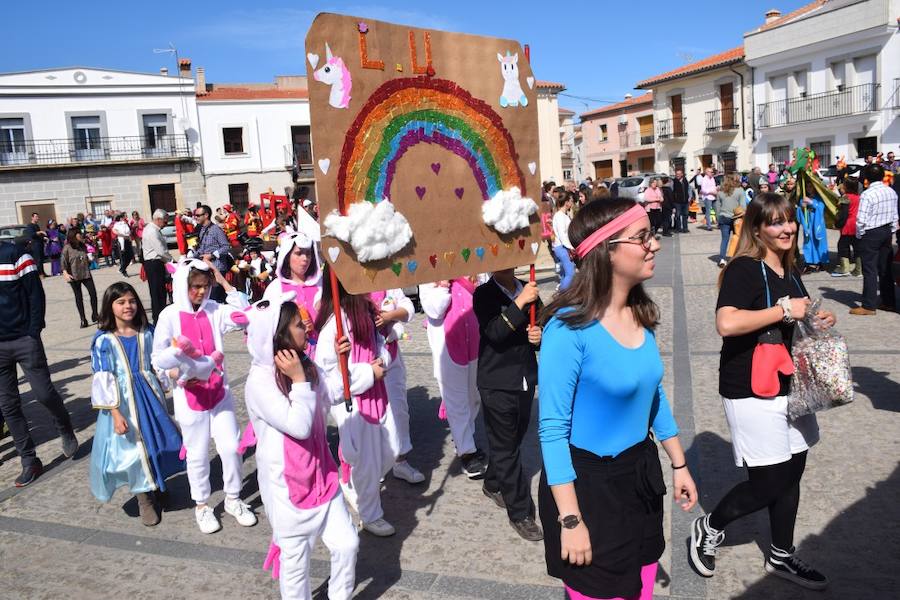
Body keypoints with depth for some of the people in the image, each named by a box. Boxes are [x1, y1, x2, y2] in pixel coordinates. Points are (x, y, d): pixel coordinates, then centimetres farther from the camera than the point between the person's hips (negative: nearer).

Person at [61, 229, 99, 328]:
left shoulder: (83, 246, 9)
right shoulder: (67, 248, -5)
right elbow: (63, 263, -8)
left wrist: (91, 260, 5)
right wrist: (65, 273, -19)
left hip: (86, 274, 3)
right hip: (74, 276, -3)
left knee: (93, 293, -7)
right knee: (78, 297, 5)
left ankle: (94, 315, 8)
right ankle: (83, 320, 11)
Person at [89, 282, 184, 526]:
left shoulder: (147, 333, 0)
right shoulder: (104, 340, -11)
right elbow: (103, 379, -12)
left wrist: (163, 393, 9)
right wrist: (115, 412, -17)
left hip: (149, 394, 3)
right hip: (124, 400, -3)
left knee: (156, 442, 10)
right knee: (132, 446, 6)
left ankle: (154, 485, 36)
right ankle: (144, 499, 25)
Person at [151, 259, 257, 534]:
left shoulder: (214, 310, -2)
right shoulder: (170, 315, -9)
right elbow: (159, 358, -3)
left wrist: (224, 283, -13)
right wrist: (181, 375, -19)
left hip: (220, 392, 2)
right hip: (190, 396, -2)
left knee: (231, 447, 5)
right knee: (198, 454, 10)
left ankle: (233, 499, 27)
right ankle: (202, 505, 31)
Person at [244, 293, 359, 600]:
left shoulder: (305, 365, -2)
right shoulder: (259, 382, -24)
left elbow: (331, 396, 14)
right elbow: (299, 426, -28)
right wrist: (299, 380, -28)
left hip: (322, 476, 7)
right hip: (288, 488, -7)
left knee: (347, 544, 14)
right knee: (295, 560, 11)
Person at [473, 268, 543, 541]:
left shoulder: (528, 290, 4)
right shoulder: (484, 294, -9)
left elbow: (541, 326, 14)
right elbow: (495, 333, -21)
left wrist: (539, 336, -8)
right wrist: (520, 303, -27)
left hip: (526, 380, 5)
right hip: (497, 384, -5)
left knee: (514, 439, 17)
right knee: (506, 447, 4)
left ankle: (493, 484, 42)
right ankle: (521, 513, 14)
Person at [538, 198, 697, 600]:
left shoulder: (641, 314, 0)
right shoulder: (569, 328, -25)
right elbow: (552, 428, -22)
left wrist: (678, 464, 17)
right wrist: (571, 519, -21)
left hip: (641, 475, 7)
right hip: (587, 484, -7)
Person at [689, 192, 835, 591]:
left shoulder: (789, 273, 12)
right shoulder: (743, 269, -16)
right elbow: (727, 323, -32)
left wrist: (818, 321, 6)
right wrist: (783, 310, -24)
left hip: (789, 387, 9)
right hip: (752, 393, -8)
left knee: (792, 472, 15)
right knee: (768, 483, -2)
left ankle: (781, 557, 33)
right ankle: (708, 528, 22)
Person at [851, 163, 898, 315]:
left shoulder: (867, 195, -18)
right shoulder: (891, 192, 5)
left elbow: (861, 220, -20)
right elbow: (894, 216, 10)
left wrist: (859, 235, -5)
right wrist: (891, 232, 19)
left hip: (871, 234, -7)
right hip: (887, 231, 7)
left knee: (870, 270, -3)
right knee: (885, 268, 15)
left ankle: (869, 306, 0)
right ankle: (889, 302, 22)